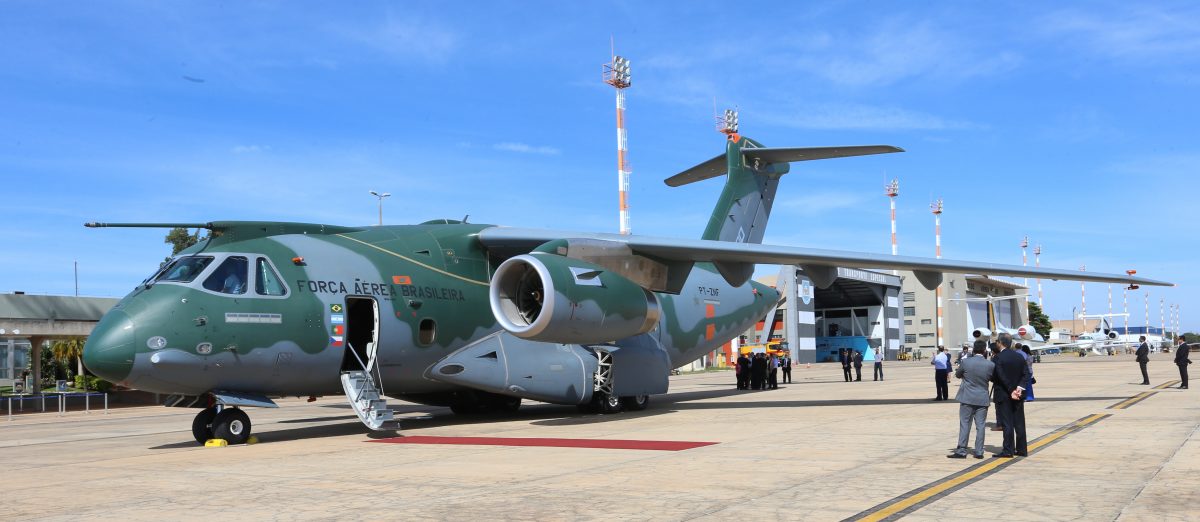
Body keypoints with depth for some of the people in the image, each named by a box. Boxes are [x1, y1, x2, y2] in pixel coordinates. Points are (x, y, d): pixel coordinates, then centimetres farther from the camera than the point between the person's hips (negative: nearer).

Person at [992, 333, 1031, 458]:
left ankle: (1008, 450, -1)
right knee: (1019, 423, 11)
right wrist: (1019, 386, -9)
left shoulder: (997, 358, -13)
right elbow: (1026, 374, 0)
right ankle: (1022, 449, 15)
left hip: (1004, 395, -5)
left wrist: (1011, 391, -11)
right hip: (1018, 395, 5)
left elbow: (998, 377, -17)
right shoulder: (1020, 357, 5)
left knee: (1007, 424, -2)